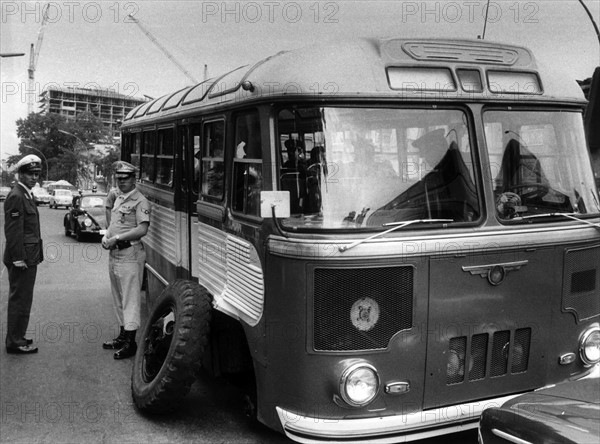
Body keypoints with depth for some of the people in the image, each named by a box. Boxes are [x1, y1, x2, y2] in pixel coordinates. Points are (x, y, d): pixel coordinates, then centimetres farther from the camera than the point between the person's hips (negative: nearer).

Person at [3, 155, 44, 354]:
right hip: (22, 259, -10)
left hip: (28, 258, 10)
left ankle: (17, 337, 28)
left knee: (22, 299, 17)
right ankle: (15, 342, 6)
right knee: (20, 300, -3)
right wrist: (18, 259, -21)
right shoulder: (16, 196, -16)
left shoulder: (26, 195, 15)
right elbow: (13, 231, -20)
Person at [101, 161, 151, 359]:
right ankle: (122, 335, 28)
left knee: (130, 298, -6)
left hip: (130, 255, -9)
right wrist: (106, 236, 4)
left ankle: (130, 342, -2)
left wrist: (117, 238, -20)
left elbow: (142, 229, -20)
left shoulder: (140, 201, -11)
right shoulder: (118, 199, 17)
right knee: (118, 298, 16)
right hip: (114, 254, 9)